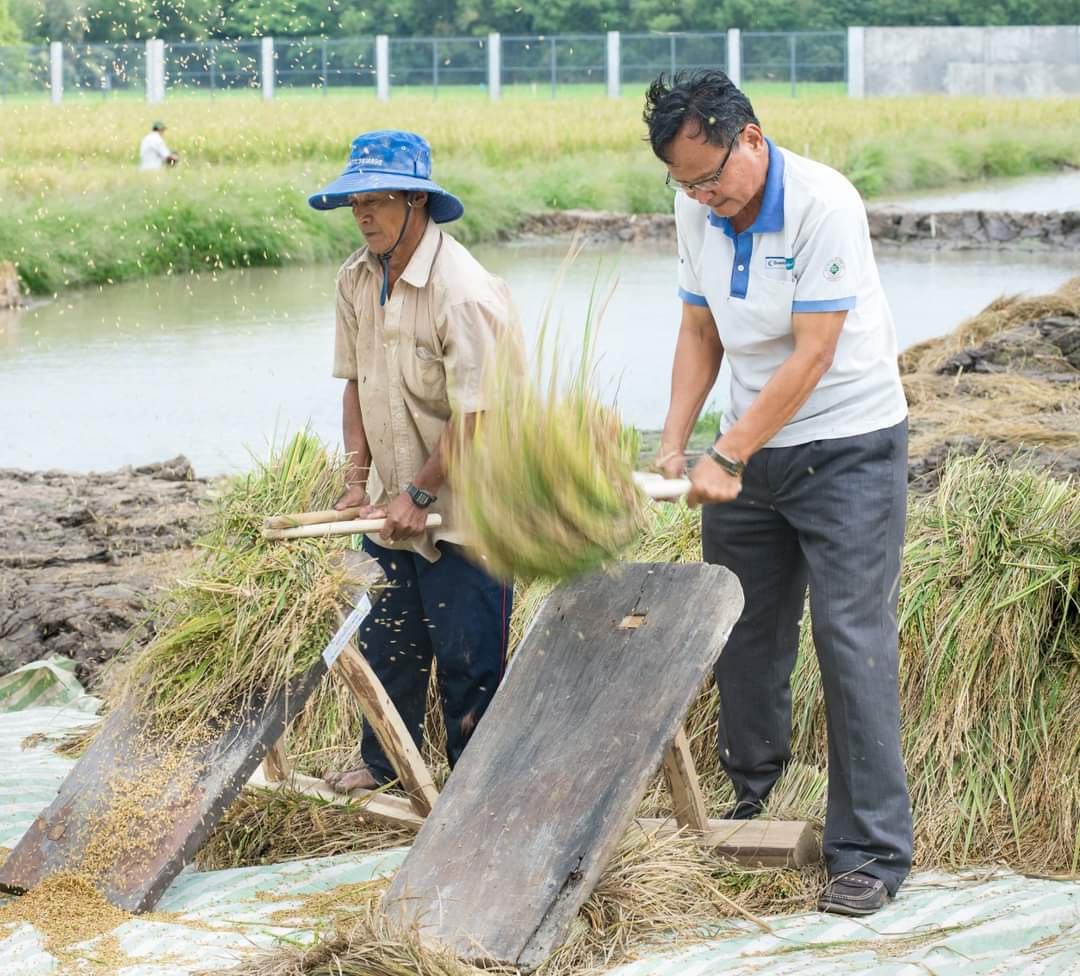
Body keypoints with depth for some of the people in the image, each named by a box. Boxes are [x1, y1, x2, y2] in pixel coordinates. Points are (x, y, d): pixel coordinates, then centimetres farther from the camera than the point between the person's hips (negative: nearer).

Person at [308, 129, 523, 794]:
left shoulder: (464, 293, -22)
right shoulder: (357, 281, 3)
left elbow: (475, 416, -22)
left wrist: (419, 494, -17)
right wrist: (360, 480, 3)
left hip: (462, 513, -7)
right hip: (392, 506, 7)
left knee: (467, 656, 1)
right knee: (384, 640, 18)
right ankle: (384, 762, 35)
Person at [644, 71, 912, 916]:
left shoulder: (823, 205, -22)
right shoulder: (698, 211, 0)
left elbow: (812, 355, -23)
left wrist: (726, 458, -21)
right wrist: (674, 445, -2)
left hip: (847, 448, -7)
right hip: (750, 449, 7)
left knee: (853, 642, -9)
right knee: (742, 634, 11)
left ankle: (872, 853, -5)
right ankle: (750, 799, 29)